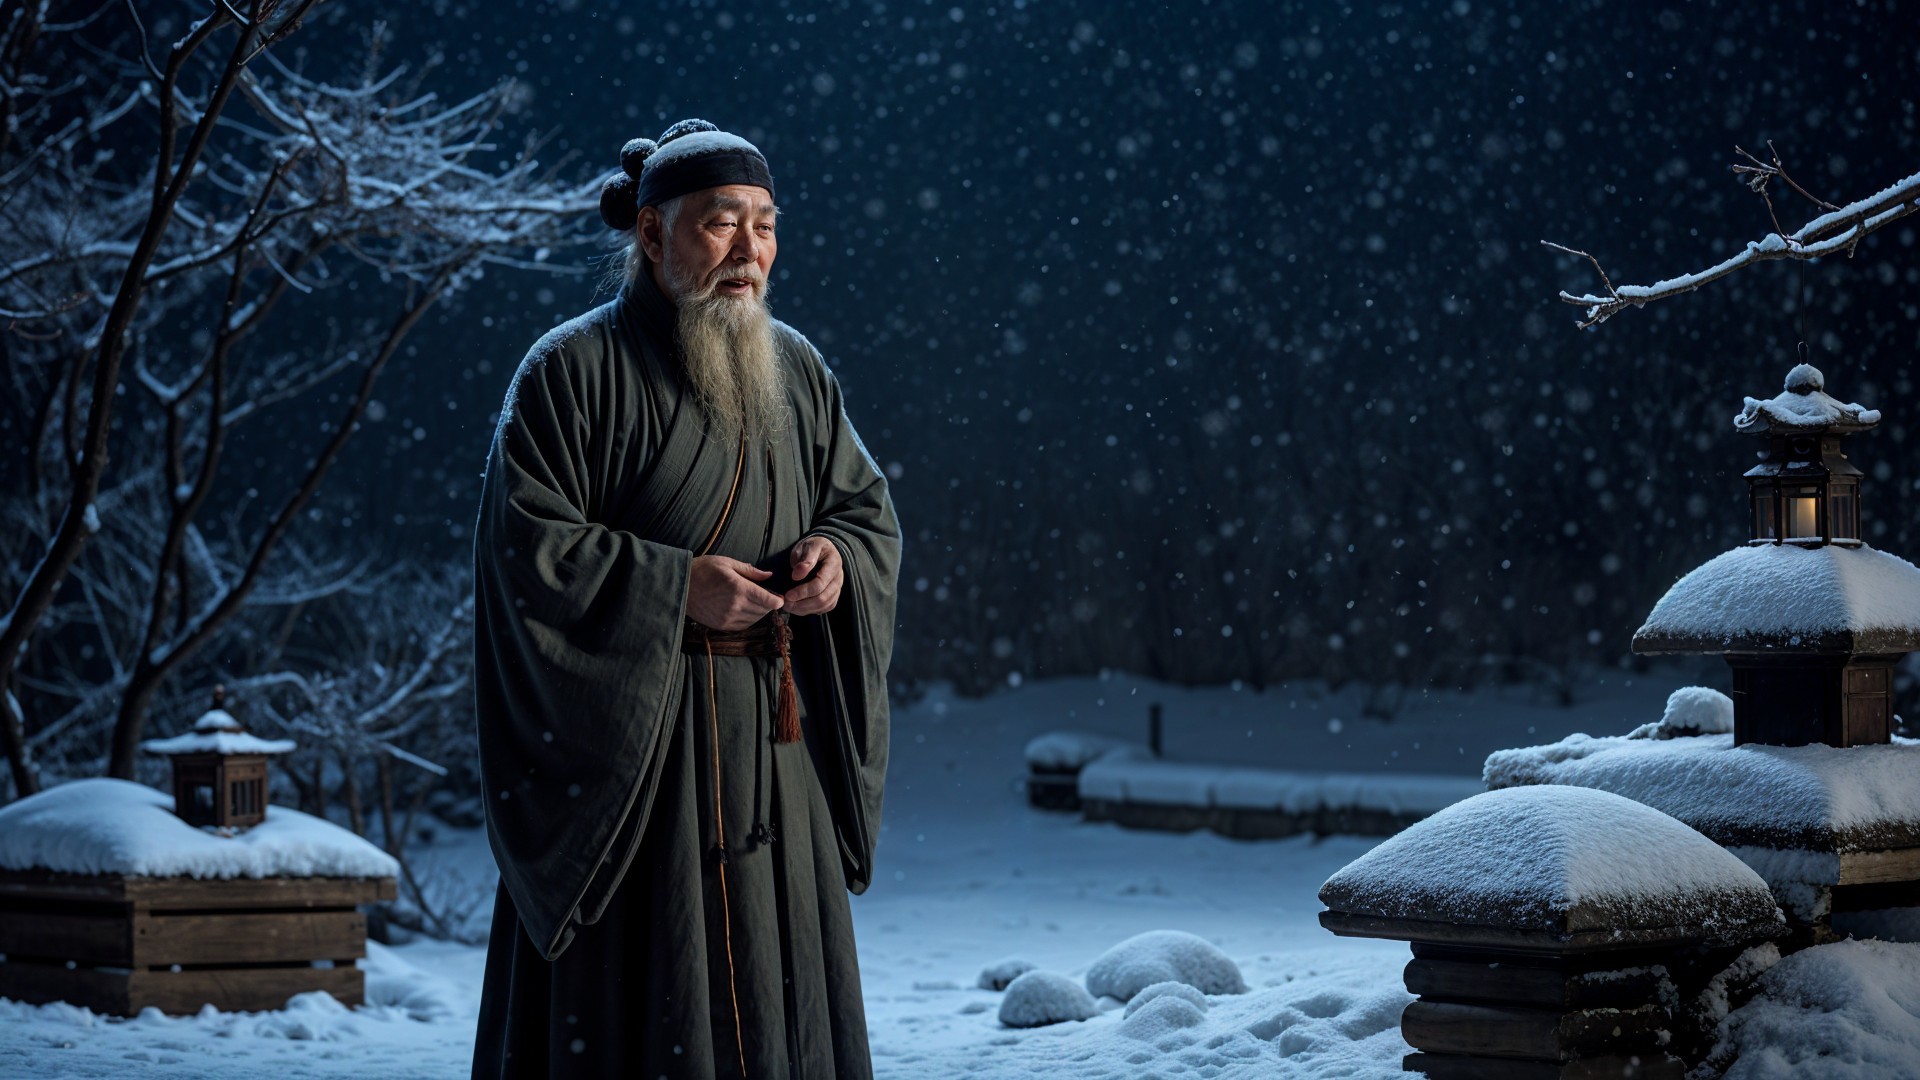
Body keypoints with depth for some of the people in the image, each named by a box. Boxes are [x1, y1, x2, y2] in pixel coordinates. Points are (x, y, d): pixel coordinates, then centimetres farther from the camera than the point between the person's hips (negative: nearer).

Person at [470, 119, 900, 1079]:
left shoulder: (795, 369, 11)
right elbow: (524, 542, -12)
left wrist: (839, 556, -7)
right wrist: (676, 587, -18)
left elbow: (867, 508, 16)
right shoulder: (572, 371, -7)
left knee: (776, 990, 7)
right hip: (629, 737, -5)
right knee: (639, 987, -5)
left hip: (773, 740, 6)